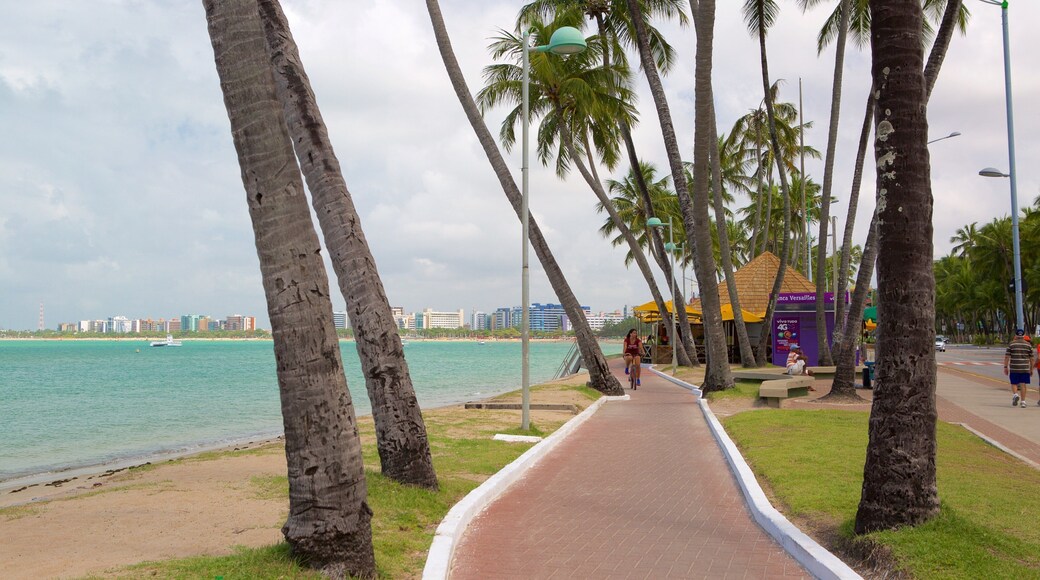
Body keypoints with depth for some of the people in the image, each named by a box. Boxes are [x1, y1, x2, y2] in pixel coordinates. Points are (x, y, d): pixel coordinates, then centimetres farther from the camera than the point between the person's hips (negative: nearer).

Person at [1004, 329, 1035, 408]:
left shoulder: (1011, 344, -1)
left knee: (1014, 383, 9)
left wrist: (1005, 367, 1)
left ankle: (1015, 395, -16)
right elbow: (1032, 358, 5)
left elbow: (1007, 357, -5)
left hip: (1014, 368, -1)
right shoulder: (1028, 345, 3)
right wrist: (1031, 369, 11)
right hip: (1025, 368, 1)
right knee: (1023, 384, 4)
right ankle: (1023, 401, 4)